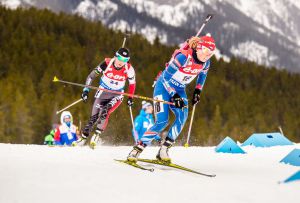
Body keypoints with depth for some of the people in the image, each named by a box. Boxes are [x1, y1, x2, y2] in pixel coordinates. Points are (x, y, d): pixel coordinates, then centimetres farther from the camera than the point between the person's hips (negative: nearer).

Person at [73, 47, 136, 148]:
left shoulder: (129, 69, -17)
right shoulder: (107, 64, -20)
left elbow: (132, 83, 2)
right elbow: (92, 75, -11)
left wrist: (130, 98, 4)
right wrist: (86, 90, -16)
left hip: (117, 95, -1)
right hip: (103, 92, 1)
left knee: (105, 112, -27)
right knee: (94, 117, 0)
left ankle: (97, 135, -15)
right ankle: (83, 138, 17)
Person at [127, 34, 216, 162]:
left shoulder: (205, 63, -8)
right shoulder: (184, 57, -29)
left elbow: (202, 74, 17)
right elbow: (166, 76, -25)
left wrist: (197, 91, 9)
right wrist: (173, 96, -27)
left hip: (179, 90, 6)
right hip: (164, 86, -6)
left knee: (182, 116, -22)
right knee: (162, 122, -19)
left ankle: (163, 150, -15)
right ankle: (137, 149, -7)